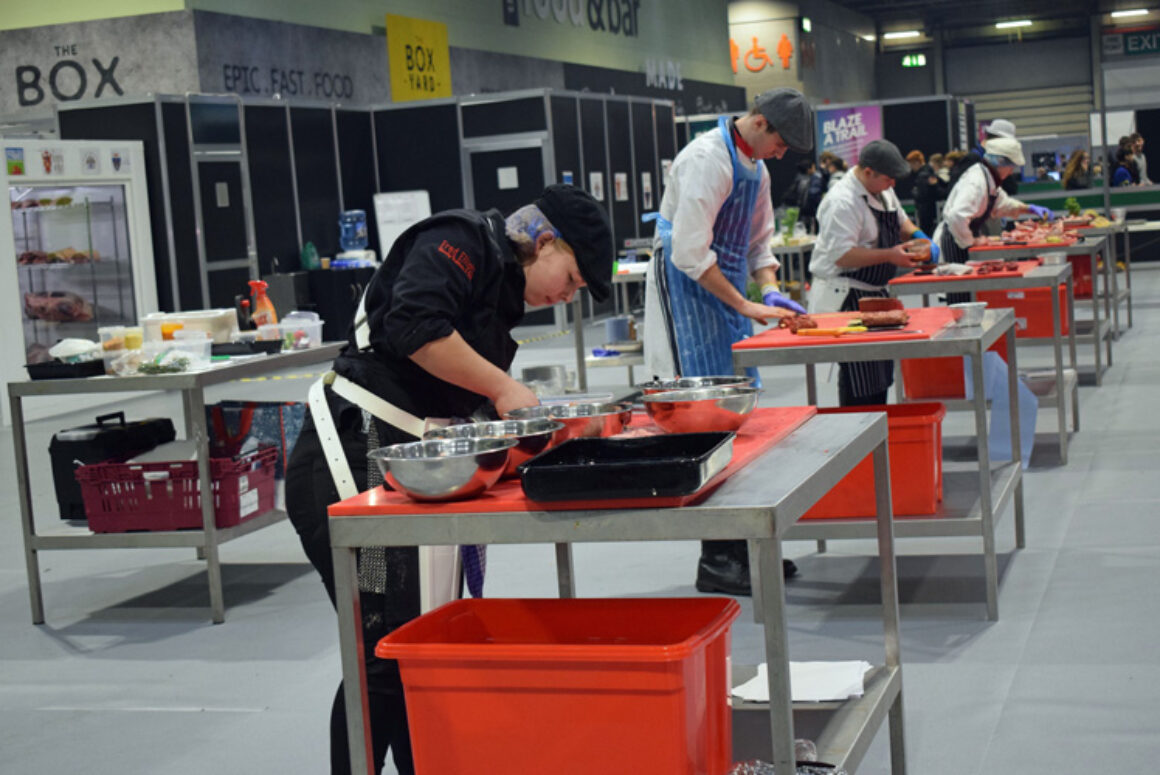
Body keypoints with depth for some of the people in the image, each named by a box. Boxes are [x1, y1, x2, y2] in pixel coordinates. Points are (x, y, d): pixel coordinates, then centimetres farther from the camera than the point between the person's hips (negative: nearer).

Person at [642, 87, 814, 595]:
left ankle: (744, 545, 16)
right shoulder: (707, 159, -17)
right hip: (688, 293, -9)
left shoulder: (755, 169, 14)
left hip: (726, 292, 10)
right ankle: (715, 560, -6)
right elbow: (689, 252, -22)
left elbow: (757, 243, 22)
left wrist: (770, 292, 3)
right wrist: (747, 307, -19)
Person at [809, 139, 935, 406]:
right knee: (859, 382, -11)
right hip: (845, 297, -10)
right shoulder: (843, 201, -21)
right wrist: (889, 256, -29)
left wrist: (917, 236, 3)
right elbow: (842, 255, -27)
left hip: (874, 293, 10)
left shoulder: (883, 191, 9)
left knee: (882, 371, 14)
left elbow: (900, 220, 25)